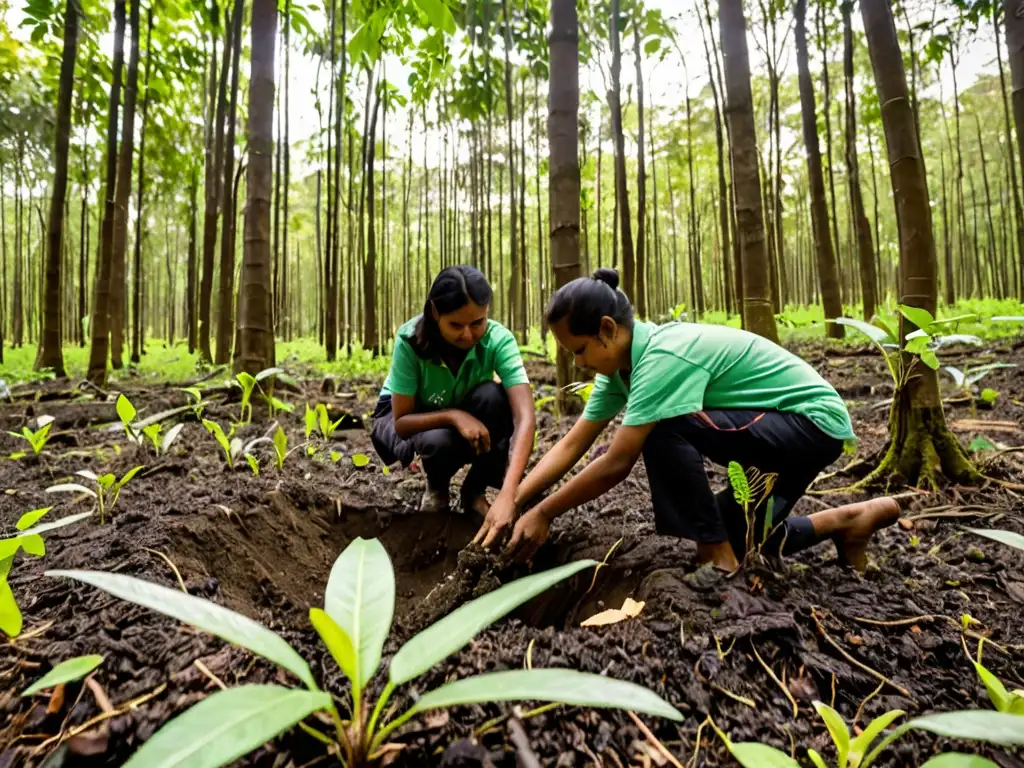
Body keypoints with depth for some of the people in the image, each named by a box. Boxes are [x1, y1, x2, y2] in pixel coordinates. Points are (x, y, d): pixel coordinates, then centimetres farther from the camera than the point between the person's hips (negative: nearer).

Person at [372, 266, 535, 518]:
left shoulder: (498, 339, -30)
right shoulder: (410, 341, -31)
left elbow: (524, 417, -40)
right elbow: (401, 422, -25)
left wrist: (507, 495, -52)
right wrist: (453, 415, -43)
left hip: (467, 415, 2)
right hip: (411, 418, -1)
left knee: (493, 396, -33)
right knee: (438, 440, -37)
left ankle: (476, 490, -7)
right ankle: (436, 489, 2)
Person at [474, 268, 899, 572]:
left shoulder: (663, 356, -31)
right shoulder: (623, 362, -4)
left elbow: (616, 464, -31)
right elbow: (572, 444, -4)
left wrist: (543, 513, -21)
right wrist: (510, 502, -12)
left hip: (815, 421, -9)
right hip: (776, 426, 10)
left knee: (664, 431, -28)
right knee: (735, 540, 12)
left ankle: (718, 562, -12)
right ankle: (850, 521, 24)